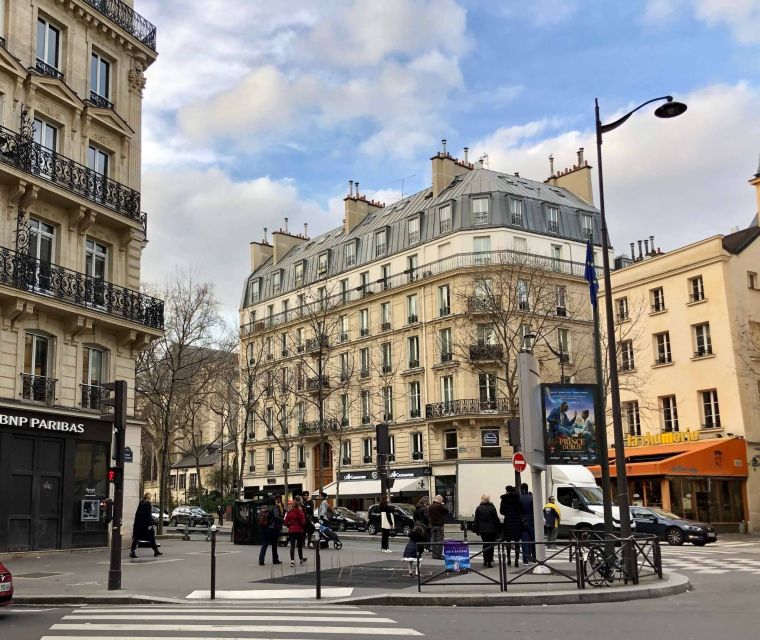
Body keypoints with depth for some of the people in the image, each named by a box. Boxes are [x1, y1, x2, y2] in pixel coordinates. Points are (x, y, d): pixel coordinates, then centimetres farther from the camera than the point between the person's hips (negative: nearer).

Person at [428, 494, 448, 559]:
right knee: (440, 540, -3)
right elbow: (446, 511, -7)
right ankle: (439, 555, -4)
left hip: (432, 525, 7)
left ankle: (434, 554, 14)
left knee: (433, 540, 11)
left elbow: (428, 515, 14)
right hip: (439, 525, -7)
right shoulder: (440, 506, -14)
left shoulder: (430, 506, 9)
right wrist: (443, 505, 4)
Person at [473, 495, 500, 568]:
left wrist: (476, 530, 10)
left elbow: (476, 521, 3)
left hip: (482, 530, 2)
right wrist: (498, 528, 6)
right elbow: (496, 520, -3)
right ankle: (489, 562, 1)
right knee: (490, 545, 4)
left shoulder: (478, 508, 0)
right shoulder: (492, 508, -6)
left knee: (485, 544, 15)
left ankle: (485, 561, 13)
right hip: (491, 529, -2)